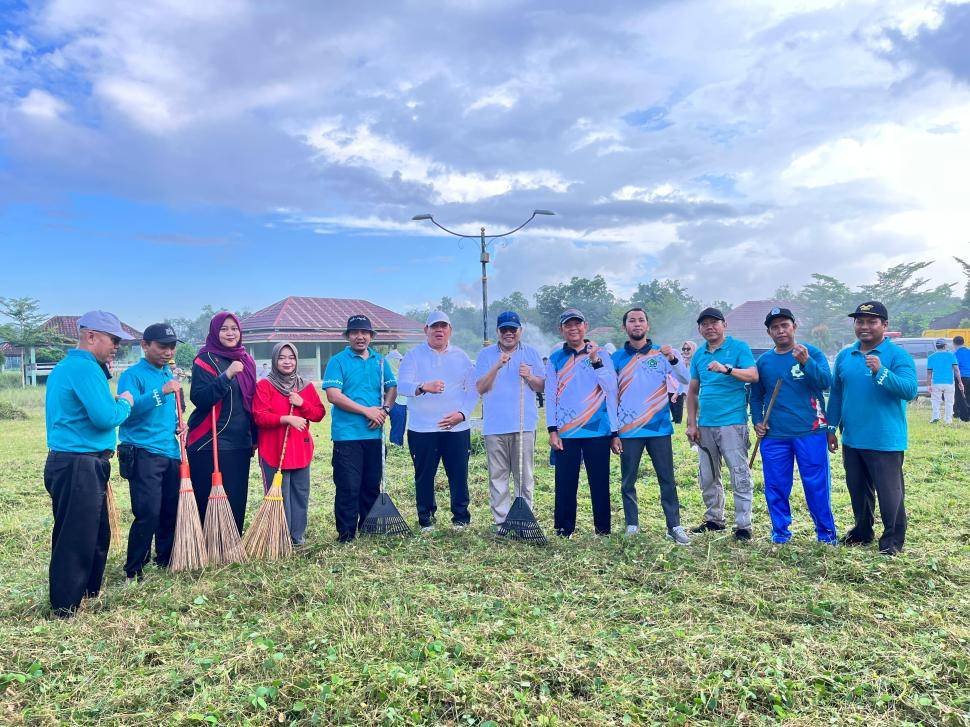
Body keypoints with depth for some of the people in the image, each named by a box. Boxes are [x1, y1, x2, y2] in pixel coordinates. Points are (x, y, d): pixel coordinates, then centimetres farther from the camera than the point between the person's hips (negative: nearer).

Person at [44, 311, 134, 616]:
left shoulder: (64, 367, 17)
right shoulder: (86, 367, -17)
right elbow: (105, 417, -23)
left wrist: (112, 403, 15)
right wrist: (125, 403, -6)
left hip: (66, 462, 11)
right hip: (79, 467, -11)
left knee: (97, 534, 19)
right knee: (76, 538, -1)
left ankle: (89, 595, 32)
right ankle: (65, 609, 9)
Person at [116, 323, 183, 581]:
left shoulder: (169, 374, 17)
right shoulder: (132, 375, -6)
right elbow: (128, 409, -22)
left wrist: (177, 424, 10)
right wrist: (161, 392, -29)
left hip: (171, 453, 7)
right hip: (143, 453, -7)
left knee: (171, 511, 11)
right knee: (148, 514, -11)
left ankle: (165, 561, 27)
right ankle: (132, 571, 2)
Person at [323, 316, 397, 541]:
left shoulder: (380, 361, 13)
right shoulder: (338, 361, -3)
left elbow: (392, 388, 16)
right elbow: (333, 395, -12)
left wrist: (384, 409, -5)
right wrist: (366, 410, -13)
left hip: (374, 434, 5)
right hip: (347, 435, -5)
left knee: (372, 484, 13)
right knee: (348, 487, -3)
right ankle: (346, 534, 8)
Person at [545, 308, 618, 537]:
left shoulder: (600, 354, 7)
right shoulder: (555, 359, 8)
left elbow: (611, 388, -4)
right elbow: (550, 395, 6)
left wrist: (595, 361, -15)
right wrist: (552, 430, -2)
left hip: (598, 431, 0)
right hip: (565, 433, 1)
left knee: (600, 482, 4)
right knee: (565, 483, 4)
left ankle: (603, 530, 16)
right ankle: (564, 530, 14)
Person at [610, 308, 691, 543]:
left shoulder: (661, 354, 5)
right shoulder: (617, 359, 5)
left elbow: (686, 380, -6)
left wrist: (673, 359, -24)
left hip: (659, 428, 0)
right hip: (628, 432, 1)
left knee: (667, 480, 2)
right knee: (628, 482, 7)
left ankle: (674, 526, 9)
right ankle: (632, 525, 18)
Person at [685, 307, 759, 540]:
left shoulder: (739, 348, -2)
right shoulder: (699, 355, 13)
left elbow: (754, 375, -16)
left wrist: (726, 369, -31)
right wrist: (691, 424, 8)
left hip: (732, 422, -6)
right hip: (705, 425, 6)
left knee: (740, 476, -4)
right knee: (708, 477, 13)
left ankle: (743, 526, 4)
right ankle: (714, 519, 27)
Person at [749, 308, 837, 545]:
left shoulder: (812, 353, 1)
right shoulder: (764, 360, 11)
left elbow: (826, 382, -13)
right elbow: (756, 396, 20)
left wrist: (806, 362, -26)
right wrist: (757, 420, 7)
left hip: (810, 433, -3)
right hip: (774, 436, 3)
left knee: (817, 485, 1)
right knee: (776, 487, 9)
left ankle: (826, 532, 16)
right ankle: (780, 532, 23)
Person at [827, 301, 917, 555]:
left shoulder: (898, 355, -8)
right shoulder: (844, 356, 8)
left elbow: (910, 391, -20)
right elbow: (836, 393, 15)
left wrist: (881, 372, -32)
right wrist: (831, 428, 14)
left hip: (885, 441, -6)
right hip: (852, 439, 6)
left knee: (889, 492, 1)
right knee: (857, 490, 18)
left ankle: (893, 539, 16)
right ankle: (862, 531, 34)